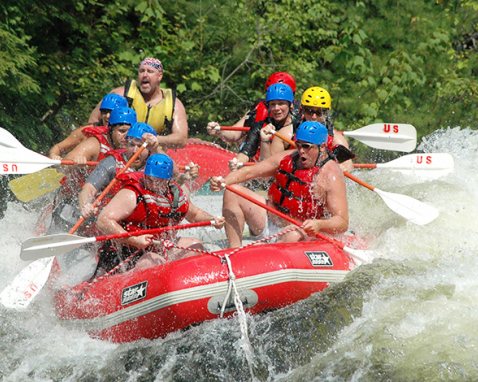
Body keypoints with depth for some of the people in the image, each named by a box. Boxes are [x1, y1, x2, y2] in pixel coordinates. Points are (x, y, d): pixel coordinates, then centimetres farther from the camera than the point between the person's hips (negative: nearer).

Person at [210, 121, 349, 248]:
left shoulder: (331, 174, -16)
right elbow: (249, 171, 5)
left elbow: (343, 223, -22)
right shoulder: (287, 158, 2)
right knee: (233, 192, -5)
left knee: (296, 236, -42)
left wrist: (319, 225, -43)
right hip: (269, 220, 7)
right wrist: (223, 181, -14)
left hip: (301, 229, -7)